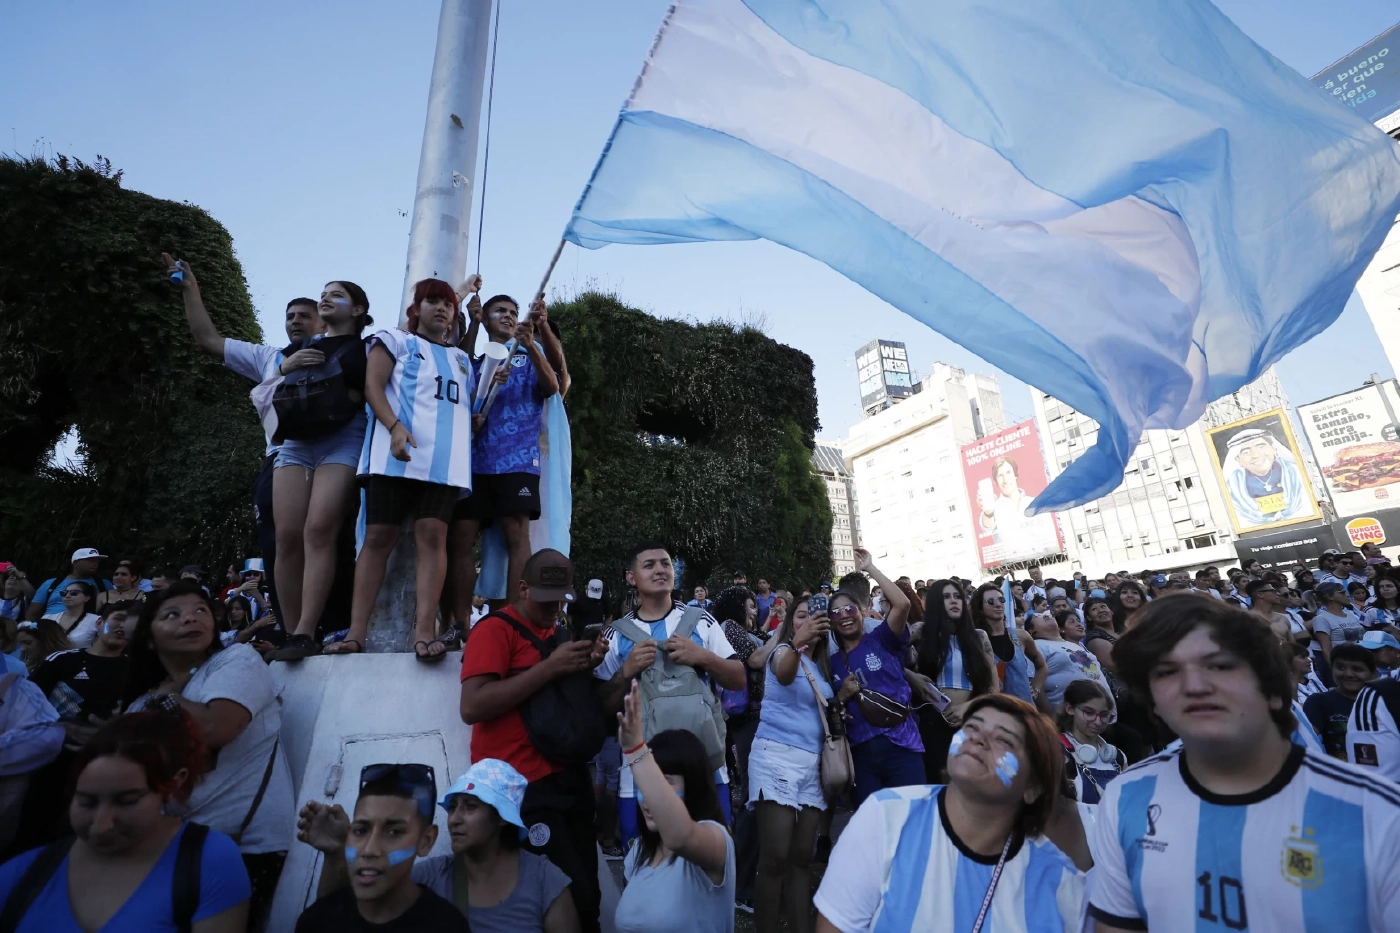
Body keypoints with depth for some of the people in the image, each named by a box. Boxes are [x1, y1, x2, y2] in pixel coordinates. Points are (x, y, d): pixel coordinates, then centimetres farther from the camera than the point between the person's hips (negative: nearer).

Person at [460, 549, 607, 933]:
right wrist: (551, 667, -24)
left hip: (570, 777, 7)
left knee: (586, 892, 15)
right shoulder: (495, 628, -10)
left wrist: (587, 666, -1)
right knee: (567, 897, -4)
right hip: (524, 785, -7)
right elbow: (472, 707, -21)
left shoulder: (559, 631, 12)